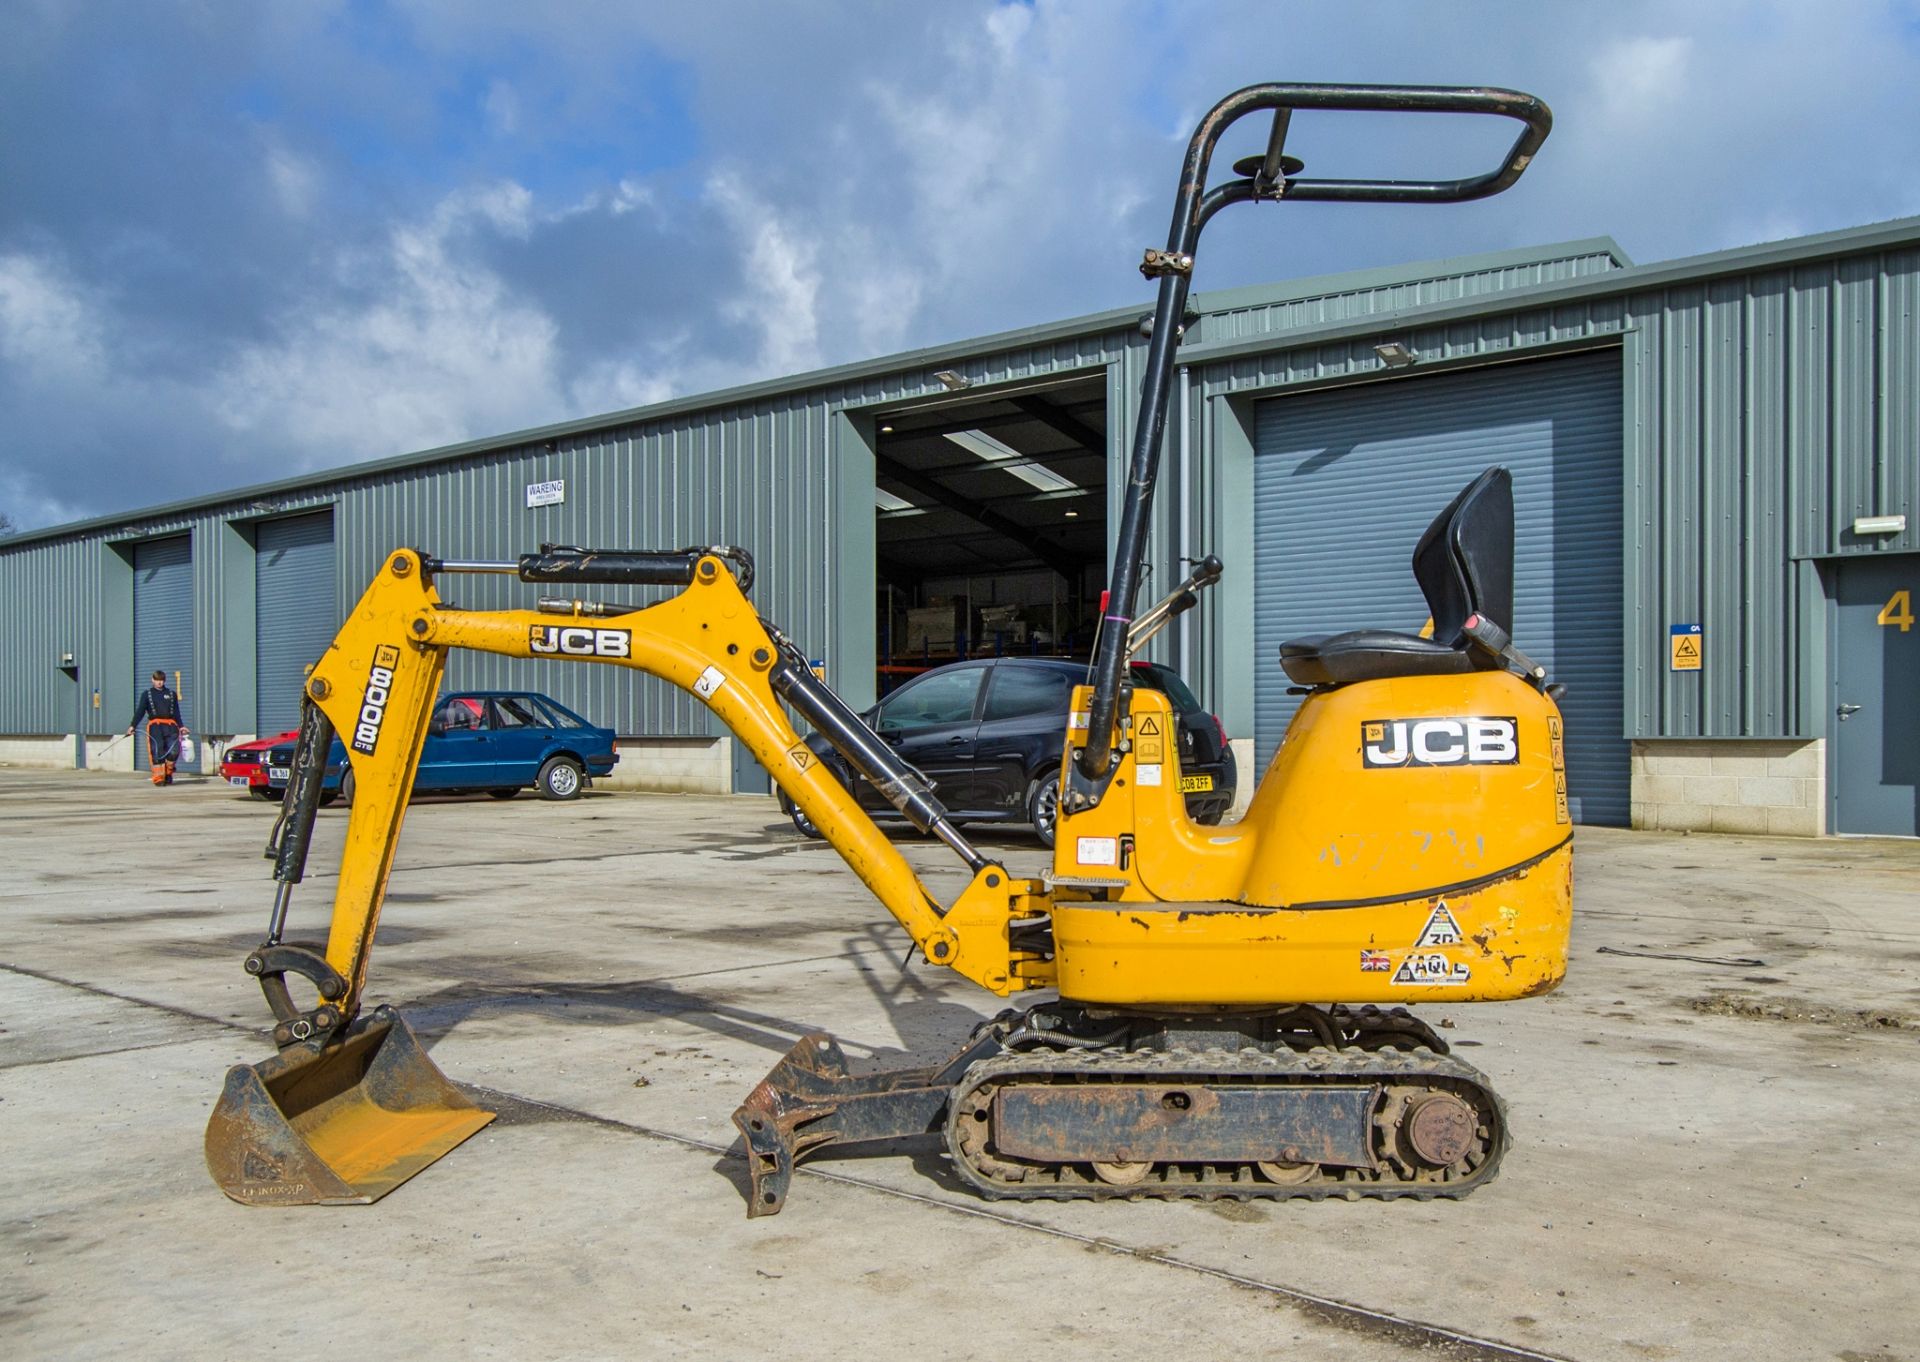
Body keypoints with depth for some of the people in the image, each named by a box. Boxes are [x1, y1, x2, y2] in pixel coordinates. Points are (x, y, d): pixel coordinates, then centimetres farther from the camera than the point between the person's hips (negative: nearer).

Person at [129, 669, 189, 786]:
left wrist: (181, 726, 7)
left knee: (174, 750, -14)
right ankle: (158, 777, -10)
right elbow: (140, 711, 6)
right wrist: (133, 726, -6)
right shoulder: (147, 694, 13)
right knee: (157, 751, -12)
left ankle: (168, 774, 6)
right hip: (154, 725, -2)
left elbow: (176, 712, 19)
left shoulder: (171, 694, 19)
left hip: (170, 725, 2)